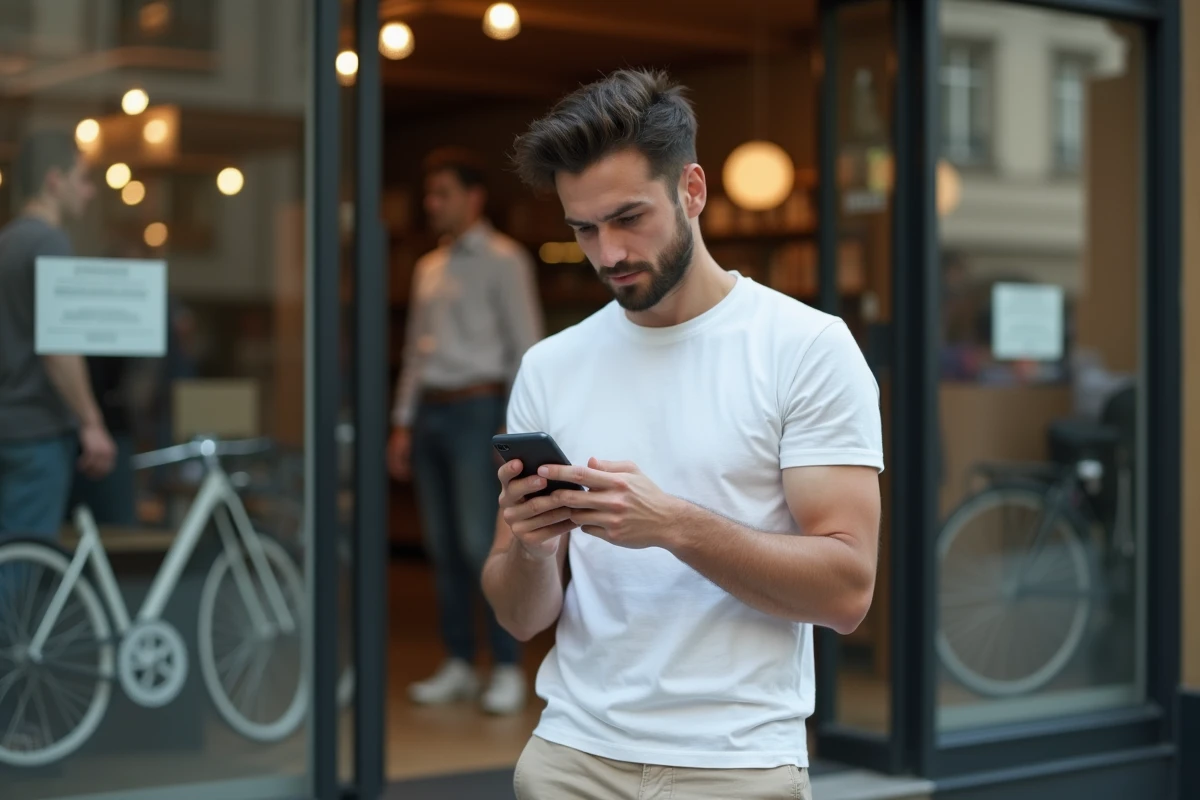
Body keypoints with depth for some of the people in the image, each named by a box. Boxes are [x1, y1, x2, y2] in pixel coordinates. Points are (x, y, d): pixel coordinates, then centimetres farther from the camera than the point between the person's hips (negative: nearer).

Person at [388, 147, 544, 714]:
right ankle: (459, 665, 14)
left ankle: (508, 669, -4)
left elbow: (525, 345, -7)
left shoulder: (501, 260, -2)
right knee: (443, 547, 7)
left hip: (476, 411, -7)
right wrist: (403, 423, 14)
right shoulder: (428, 268, 18)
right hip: (430, 413, 7)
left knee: (482, 545, -10)